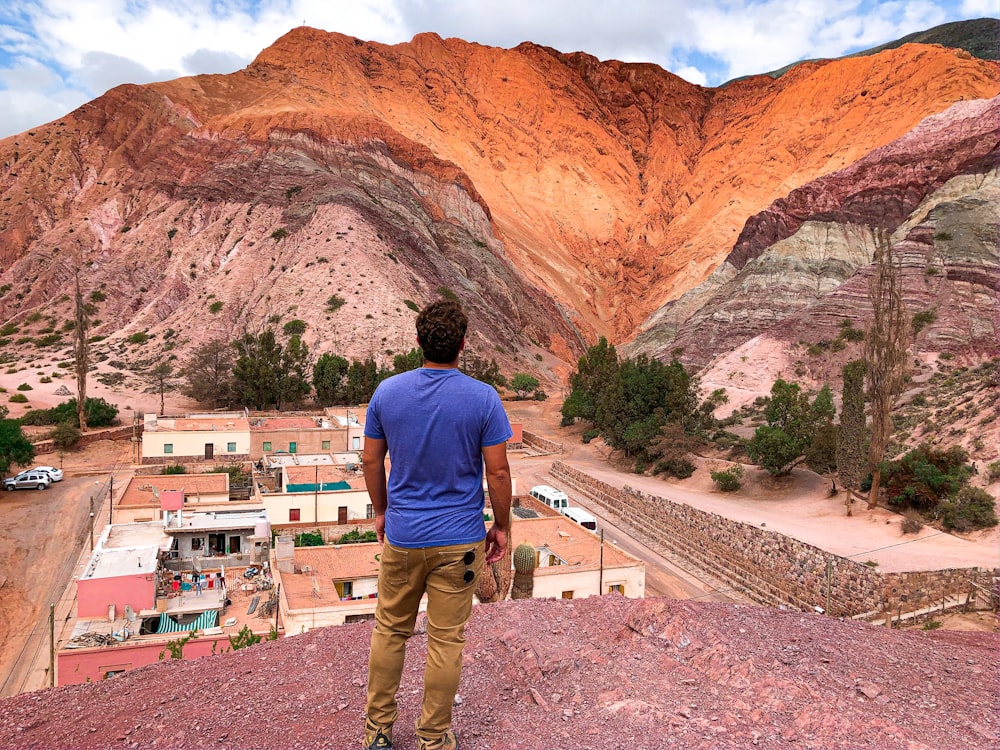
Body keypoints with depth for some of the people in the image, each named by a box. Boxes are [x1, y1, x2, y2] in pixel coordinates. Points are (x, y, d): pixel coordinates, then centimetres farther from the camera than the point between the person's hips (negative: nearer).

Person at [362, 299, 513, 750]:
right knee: (446, 641, 11)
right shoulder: (483, 398, -14)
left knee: (390, 630, 19)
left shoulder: (386, 392, -6)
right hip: (459, 541, -2)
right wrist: (501, 526, 3)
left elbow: (371, 461, 1)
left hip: (401, 536, 2)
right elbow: (497, 471, -11)